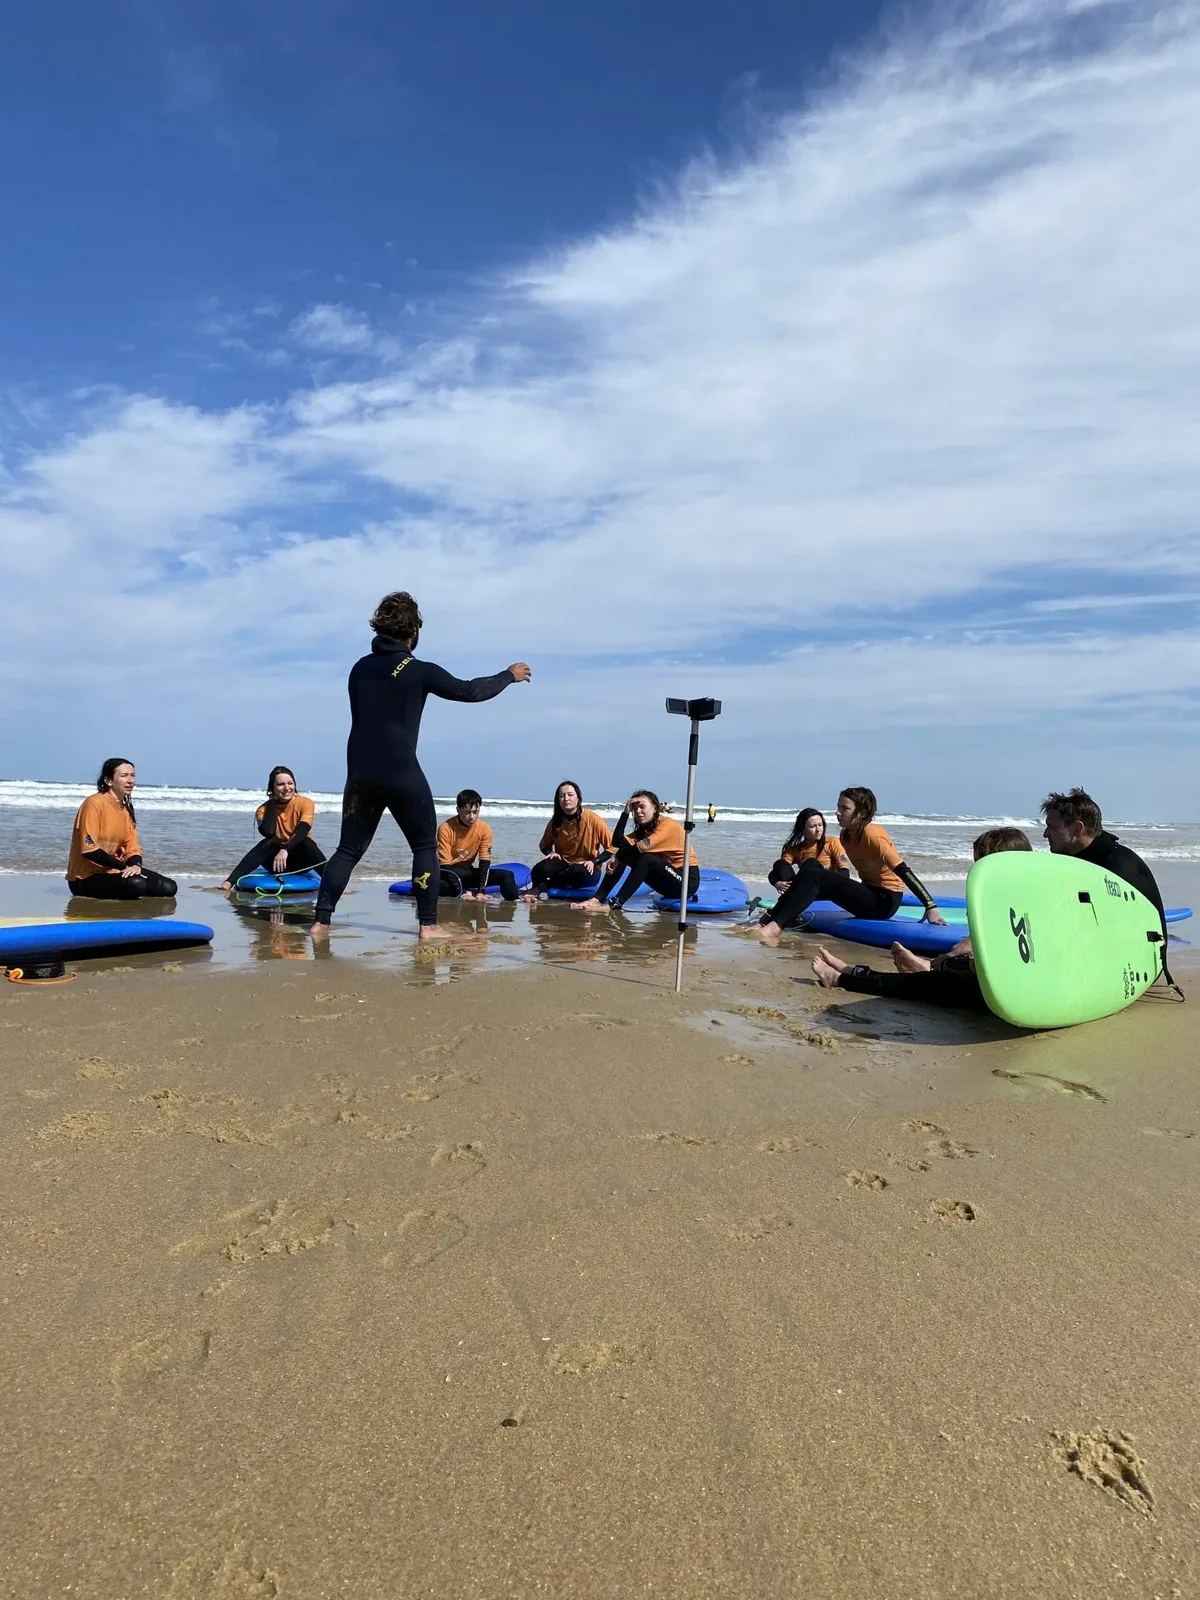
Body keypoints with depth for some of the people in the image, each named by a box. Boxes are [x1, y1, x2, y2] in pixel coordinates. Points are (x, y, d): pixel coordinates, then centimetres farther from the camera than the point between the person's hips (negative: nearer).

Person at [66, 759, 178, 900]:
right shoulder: (94, 803, -14)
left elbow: (132, 847, 8)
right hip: (87, 877, -8)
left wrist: (136, 865, -16)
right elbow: (89, 849, -21)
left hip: (114, 871, 8)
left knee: (168, 888, -4)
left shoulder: (127, 809, 10)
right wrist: (125, 866, -20)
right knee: (136, 884, -35)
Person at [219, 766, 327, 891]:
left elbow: (302, 832, -25)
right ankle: (229, 882, -37)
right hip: (277, 862, 1)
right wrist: (272, 802, -16)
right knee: (270, 842, -31)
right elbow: (268, 832, -26)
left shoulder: (305, 803, -9)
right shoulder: (264, 809, -5)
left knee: (307, 842, -33)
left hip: (301, 859, -1)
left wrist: (285, 850, -42)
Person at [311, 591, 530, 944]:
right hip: (402, 775, -5)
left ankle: (321, 922, 4)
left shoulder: (360, 668, 10)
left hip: (360, 773, 5)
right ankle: (428, 925, 5)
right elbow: (469, 691, 2)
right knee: (425, 847, 8)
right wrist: (509, 676, 15)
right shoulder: (419, 671, -5)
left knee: (349, 849, 11)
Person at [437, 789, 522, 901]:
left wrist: (481, 891, -26)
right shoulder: (446, 828, -19)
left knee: (506, 875, -17)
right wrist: (462, 892, -31)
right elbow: (445, 864, -20)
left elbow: (485, 861, -12)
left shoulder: (484, 828, -10)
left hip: (468, 872, 4)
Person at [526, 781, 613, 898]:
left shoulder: (592, 819, -14)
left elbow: (612, 846, -10)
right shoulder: (556, 821, 0)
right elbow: (544, 845, 17)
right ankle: (535, 891, -4)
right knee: (541, 869, -32)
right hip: (563, 864, 2)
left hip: (587, 870, -2)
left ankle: (540, 888, -20)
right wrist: (550, 853, -5)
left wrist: (594, 862, -21)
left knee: (580, 872, -39)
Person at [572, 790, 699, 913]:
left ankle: (614, 904, -35)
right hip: (667, 880, 8)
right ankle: (597, 899, -16)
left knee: (644, 859, -31)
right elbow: (617, 842, -9)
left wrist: (617, 858, -18)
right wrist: (626, 812, -11)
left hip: (687, 880, -8)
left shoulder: (667, 824, -15)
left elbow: (641, 847, -30)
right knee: (624, 853, -5)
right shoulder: (643, 829, 9)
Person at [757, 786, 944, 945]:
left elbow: (904, 872, -24)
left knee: (814, 876, -22)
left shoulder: (873, 835, -19)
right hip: (869, 892, 8)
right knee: (810, 867, -5)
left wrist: (931, 907, -29)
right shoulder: (845, 835, 6)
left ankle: (775, 927, -31)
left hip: (885, 901, -8)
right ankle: (768, 919, -13)